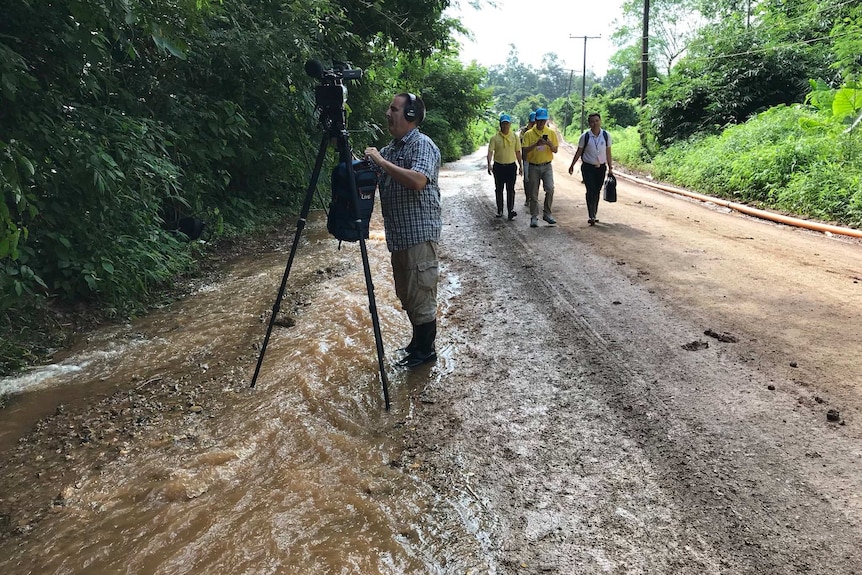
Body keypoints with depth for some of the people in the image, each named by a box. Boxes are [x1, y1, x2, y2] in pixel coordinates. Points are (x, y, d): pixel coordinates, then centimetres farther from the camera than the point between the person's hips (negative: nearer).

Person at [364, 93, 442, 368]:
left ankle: (425, 349, 13)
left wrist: (381, 161, -23)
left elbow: (418, 180, -28)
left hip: (419, 234, -9)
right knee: (406, 293, 17)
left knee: (420, 293, -1)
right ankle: (419, 341, 32)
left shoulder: (423, 145, -12)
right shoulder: (390, 148, 15)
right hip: (398, 234, 9)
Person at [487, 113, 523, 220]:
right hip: (498, 166, 0)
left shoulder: (515, 136, 3)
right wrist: (489, 164, -20)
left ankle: (511, 209, -10)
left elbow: (518, 152, 10)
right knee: (499, 189, 8)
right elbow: (490, 151, -6)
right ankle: (499, 210, 18)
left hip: (511, 165, 0)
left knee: (510, 189, -7)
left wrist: (520, 166, 9)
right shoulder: (495, 137, -1)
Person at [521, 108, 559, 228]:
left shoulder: (551, 133, 3)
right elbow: (524, 150, -11)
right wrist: (536, 144, -23)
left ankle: (547, 214, 0)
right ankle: (534, 217, 13)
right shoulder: (529, 134, -2)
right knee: (533, 194, 3)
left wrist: (549, 144, -17)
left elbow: (555, 150, 3)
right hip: (533, 167, -1)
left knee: (550, 189, -15)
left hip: (547, 166, 1)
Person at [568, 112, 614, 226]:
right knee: (590, 191, -12)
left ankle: (593, 215, 18)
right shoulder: (585, 136, -6)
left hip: (601, 167, 3)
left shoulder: (606, 135, 0)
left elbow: (608, 153, 7)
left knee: (597, 192, 8)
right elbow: (579, 152, 5)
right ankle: (591, 216, -12)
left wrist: (610, 167, 8)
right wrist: (572, 165, 5)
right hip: (588, 167, -2)